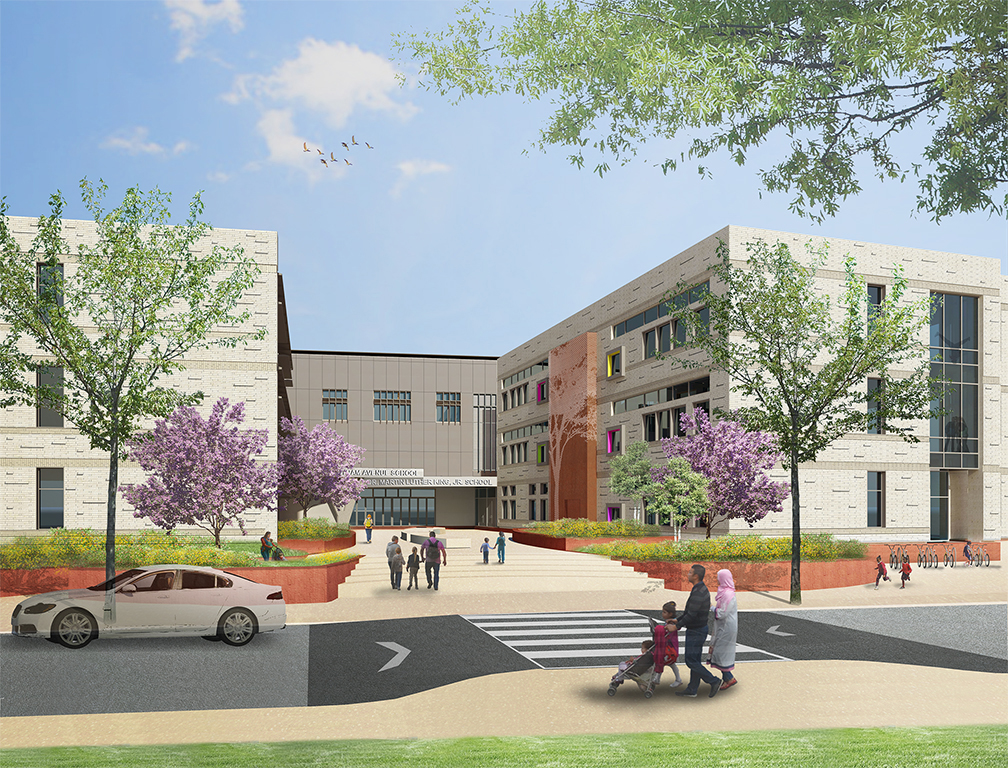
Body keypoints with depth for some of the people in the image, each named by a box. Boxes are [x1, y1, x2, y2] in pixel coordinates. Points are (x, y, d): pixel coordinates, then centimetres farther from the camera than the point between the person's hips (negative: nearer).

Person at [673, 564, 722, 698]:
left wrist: (677, 626, -14)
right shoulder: (702, 589, 9)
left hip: (696, 631, -10)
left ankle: (714, 682, 2)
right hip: (698, 630, 10)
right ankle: (692, 690, 20)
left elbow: (691, 615, -25)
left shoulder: (698, 593, -25)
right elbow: (689, 610, 16)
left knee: (691, 661, -3)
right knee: (695, 660, 14)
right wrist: (677, 619, 12)